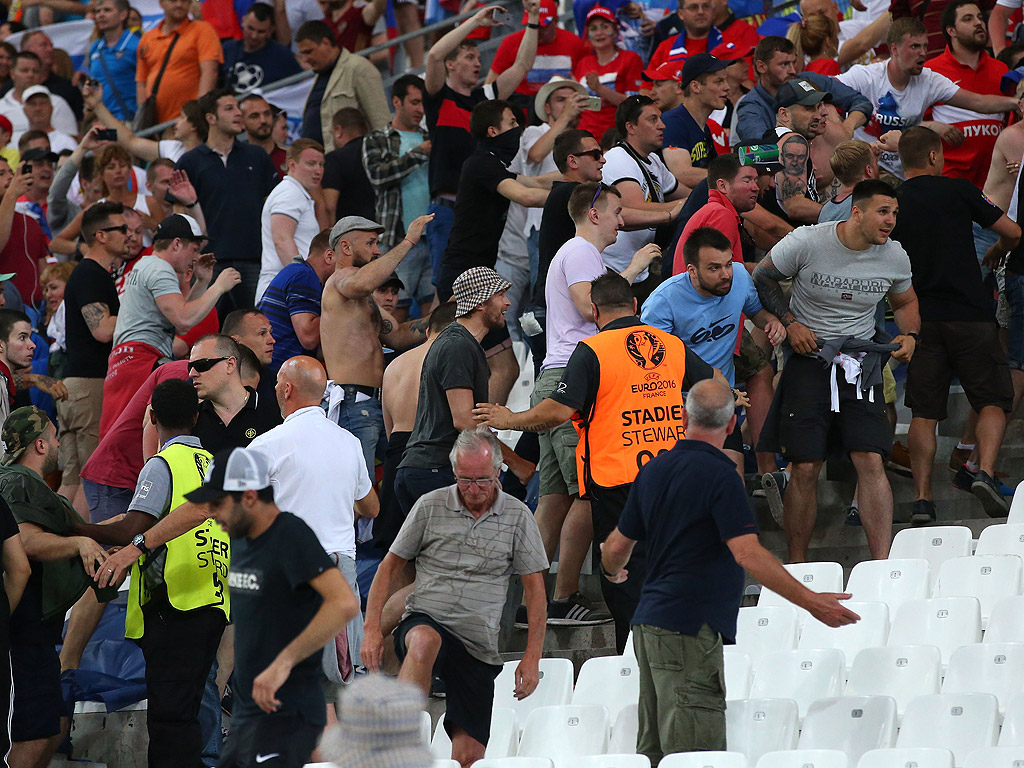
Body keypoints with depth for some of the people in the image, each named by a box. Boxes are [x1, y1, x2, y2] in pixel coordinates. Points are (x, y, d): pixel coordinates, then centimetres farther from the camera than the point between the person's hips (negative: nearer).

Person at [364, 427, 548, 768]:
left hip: (479, 647, 2)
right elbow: (390, 566, 8)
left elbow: (534, 587, 7)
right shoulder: (430, 506, 3)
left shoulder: (518, 517, 4)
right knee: (425, 641, -40)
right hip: (424, 623, -2)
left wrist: (532, 656, -1)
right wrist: (372, 630, -3)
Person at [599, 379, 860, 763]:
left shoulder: (654, 470, 11)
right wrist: (811, 601, -20)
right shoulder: (718, 475, -13)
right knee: (696, 753, -10)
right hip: (691, 630, -8)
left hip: (649, 621, 8)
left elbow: (616, 547, 19)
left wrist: (613, 572, 43)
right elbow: (748, 555, -21)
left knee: (653, 752, 11)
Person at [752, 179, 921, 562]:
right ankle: (796, 570, 11)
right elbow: (762, 278, 4)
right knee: (804, 469, -3)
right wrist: (790, 324, -8)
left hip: (861, 365, 2)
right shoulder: (806, 243, -12)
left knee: (872, 462, -12)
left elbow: (906, 303, 19)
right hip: (809, 359, -2)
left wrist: (909, 335, -1)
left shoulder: (894, 257, -1)